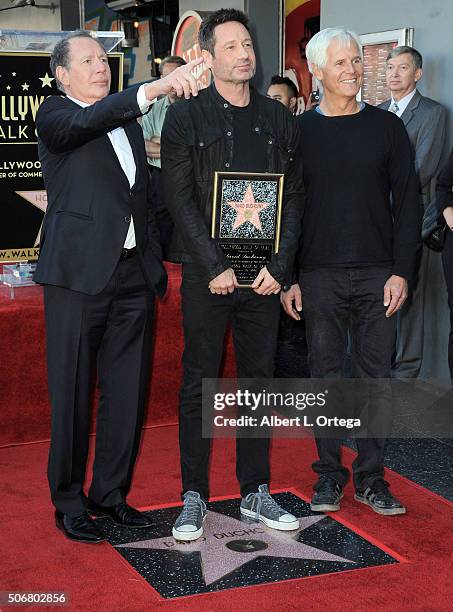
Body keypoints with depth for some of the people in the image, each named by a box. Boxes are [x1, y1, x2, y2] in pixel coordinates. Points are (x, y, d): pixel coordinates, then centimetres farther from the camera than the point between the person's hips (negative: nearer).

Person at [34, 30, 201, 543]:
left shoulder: (129, 124, 19)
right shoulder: (55, 116, -1)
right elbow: (91, 120, -25)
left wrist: (155, 261, 18)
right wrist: (157, 87, -34)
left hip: (134, 274, 6)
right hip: (80, 274, -6)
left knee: (128, 391, 9)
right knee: (72, 394, 2)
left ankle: (111, 492, 24)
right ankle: (69, 502, 15)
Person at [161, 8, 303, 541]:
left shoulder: (276, 118, 10)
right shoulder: (186, 116, 0)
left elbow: (292, 196, 8)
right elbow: (180, 198, -6)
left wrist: (278, 266, -4)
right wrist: (215, 267, -13)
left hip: (263, 274, 3)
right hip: (207, 274, -3)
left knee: (258, 381, 9)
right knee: (198, 385, 3)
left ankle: (255, 492, 21)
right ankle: (194, 498, 13)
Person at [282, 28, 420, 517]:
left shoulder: (387, 127, 5)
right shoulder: (299, 132, 3)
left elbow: (406, 203, 5)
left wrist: (401, 271, -4)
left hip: (377, 274, 1)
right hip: (319, 275, -1)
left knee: (374, 374, 5)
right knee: (325, 374, 5)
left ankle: (370, 476, 15)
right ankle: (329, 473, 16)